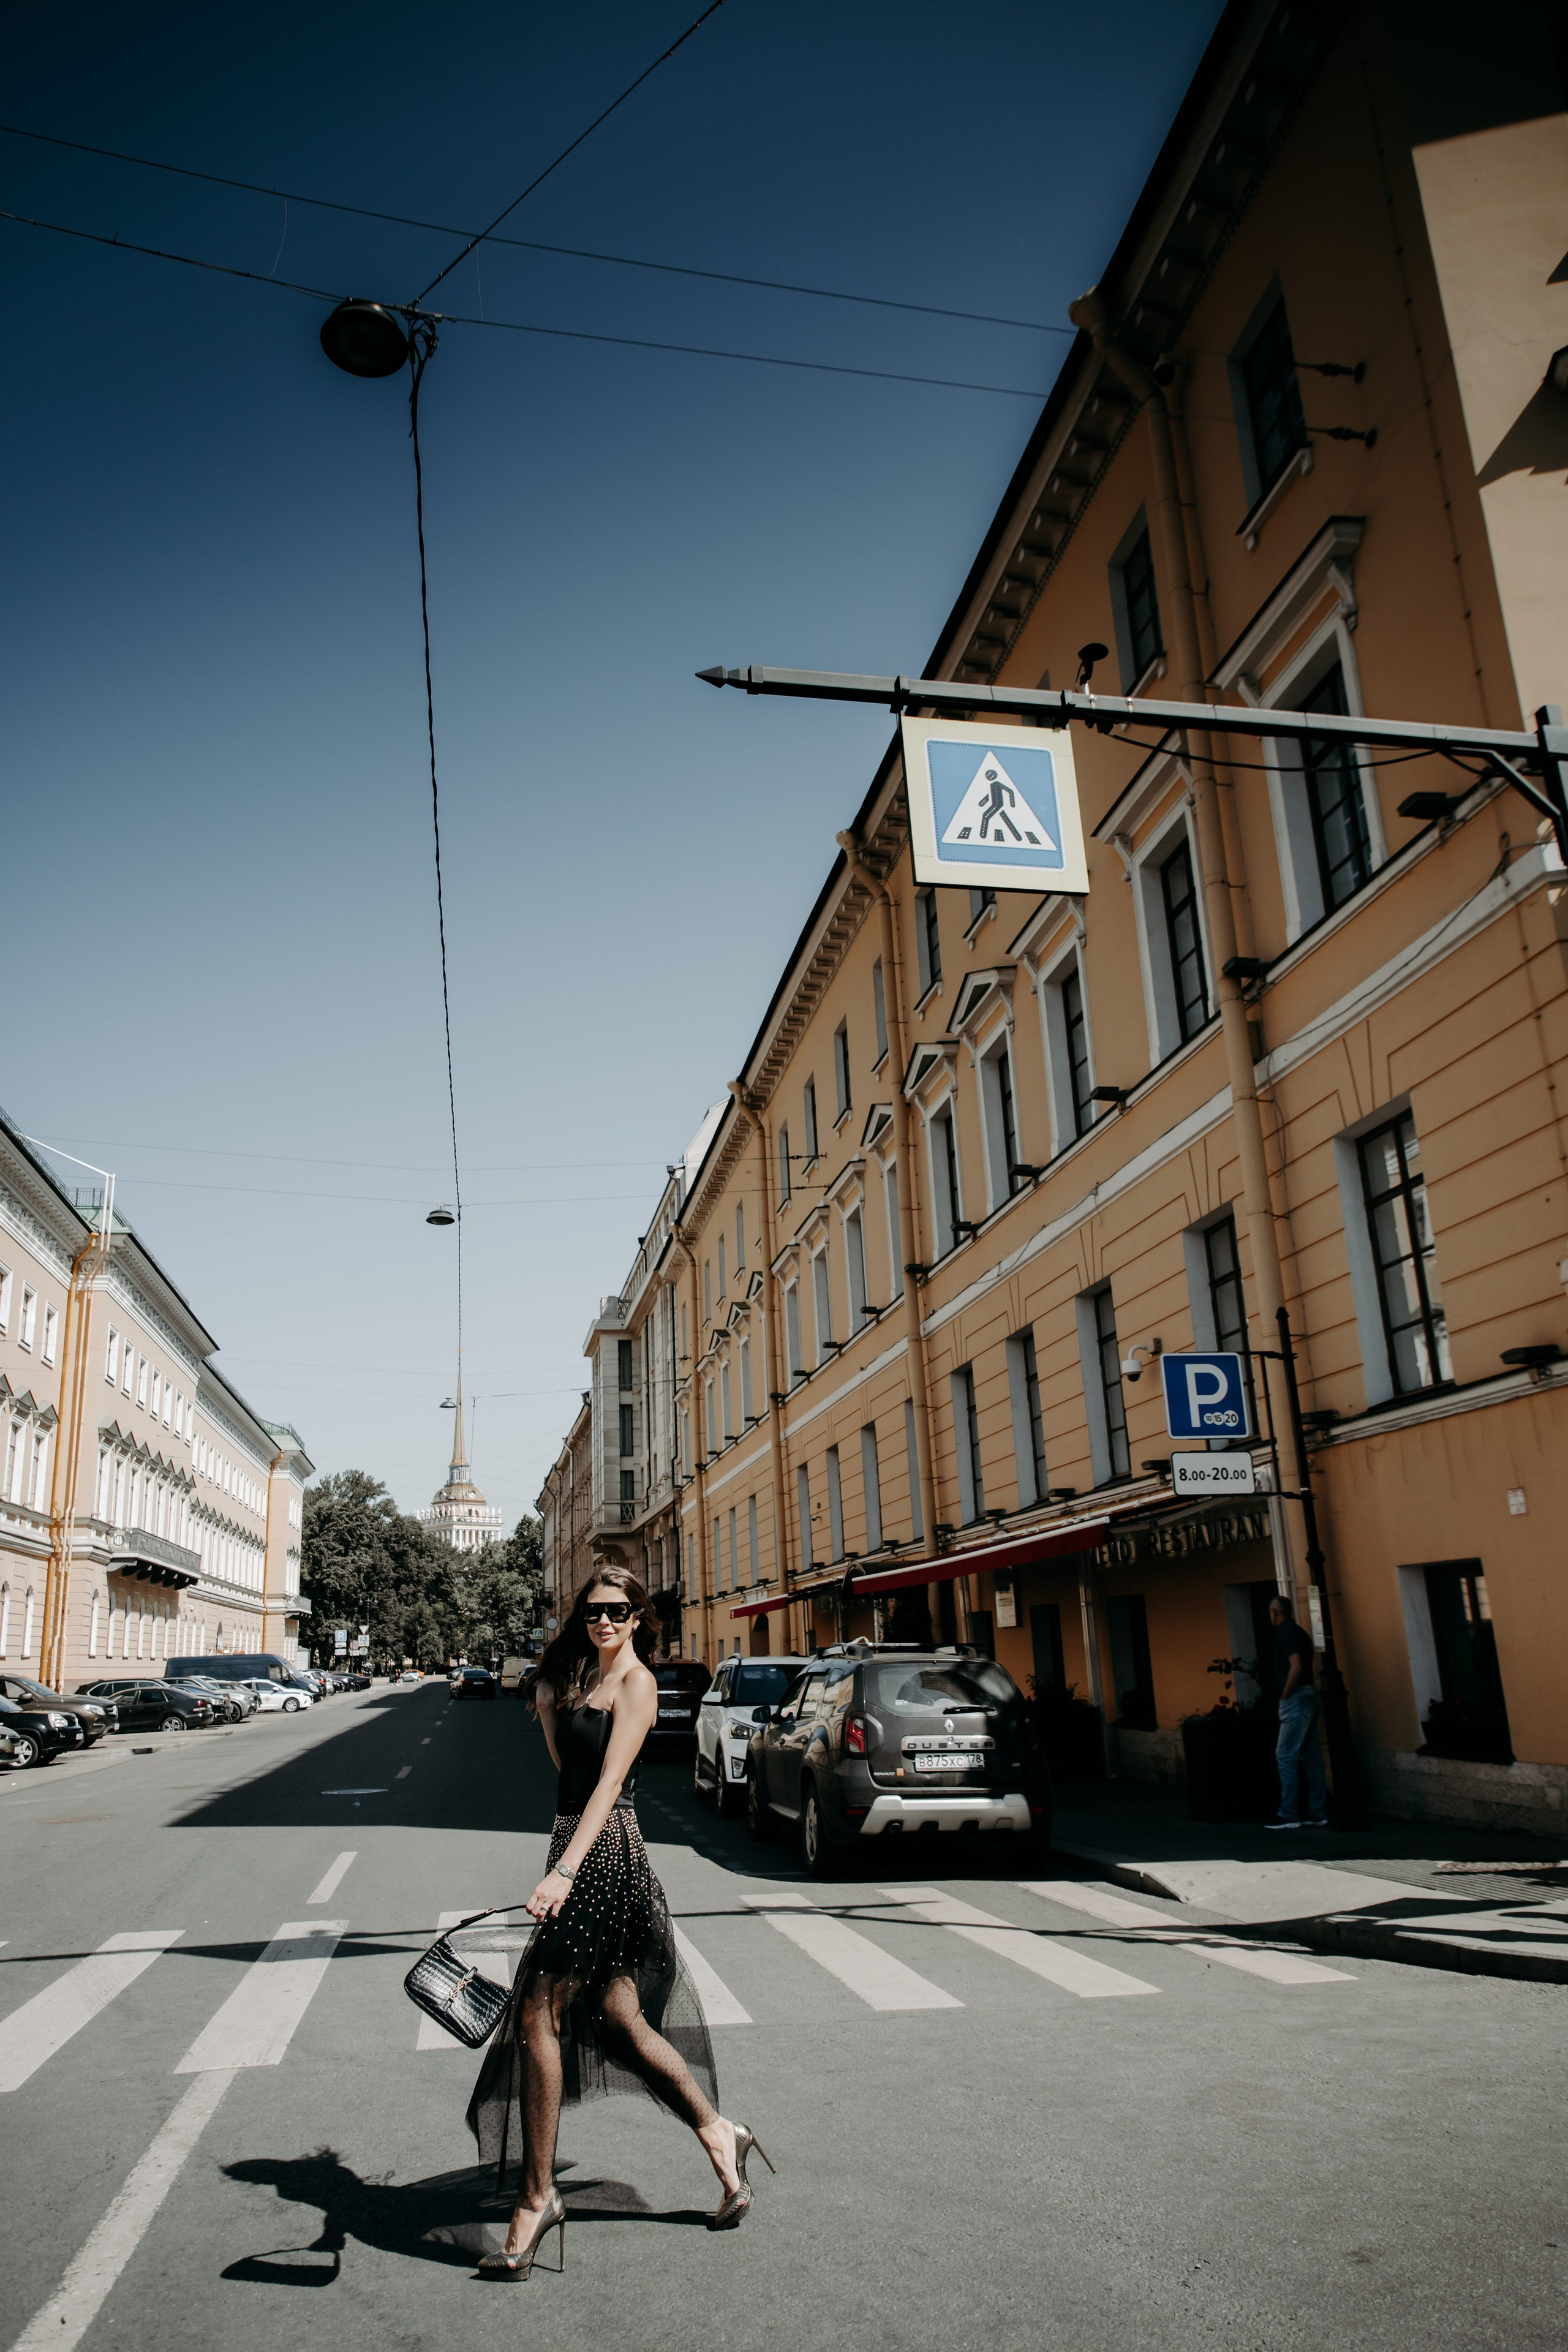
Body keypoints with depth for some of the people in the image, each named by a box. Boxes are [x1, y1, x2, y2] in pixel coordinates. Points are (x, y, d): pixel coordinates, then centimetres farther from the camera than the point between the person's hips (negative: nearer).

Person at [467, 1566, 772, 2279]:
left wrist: (564, 1871, -30)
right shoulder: (579, 1678, 16)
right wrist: (546, 1704, 7)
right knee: (616, 2014, 13)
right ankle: (717, 2133, 25)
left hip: (603, 1853, -9)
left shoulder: (635, 1684, -11)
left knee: (537, 2013, -6)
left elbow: (609, 1784, -22)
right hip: (580, 1846, 9)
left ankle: (537, 2196, 4)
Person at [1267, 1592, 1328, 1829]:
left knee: (1286, 1756, -6)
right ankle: (1318, 1814, 13)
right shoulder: (1297, 1631, 16)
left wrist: (1285, 1695, -13)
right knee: (1310, 1757, 10)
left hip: (1297, 1700, -10)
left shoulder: (1286, 1633, -13)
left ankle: (1289, 1815, -4)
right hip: (1308, 1696, 10)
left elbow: (1296, 1667, -23)